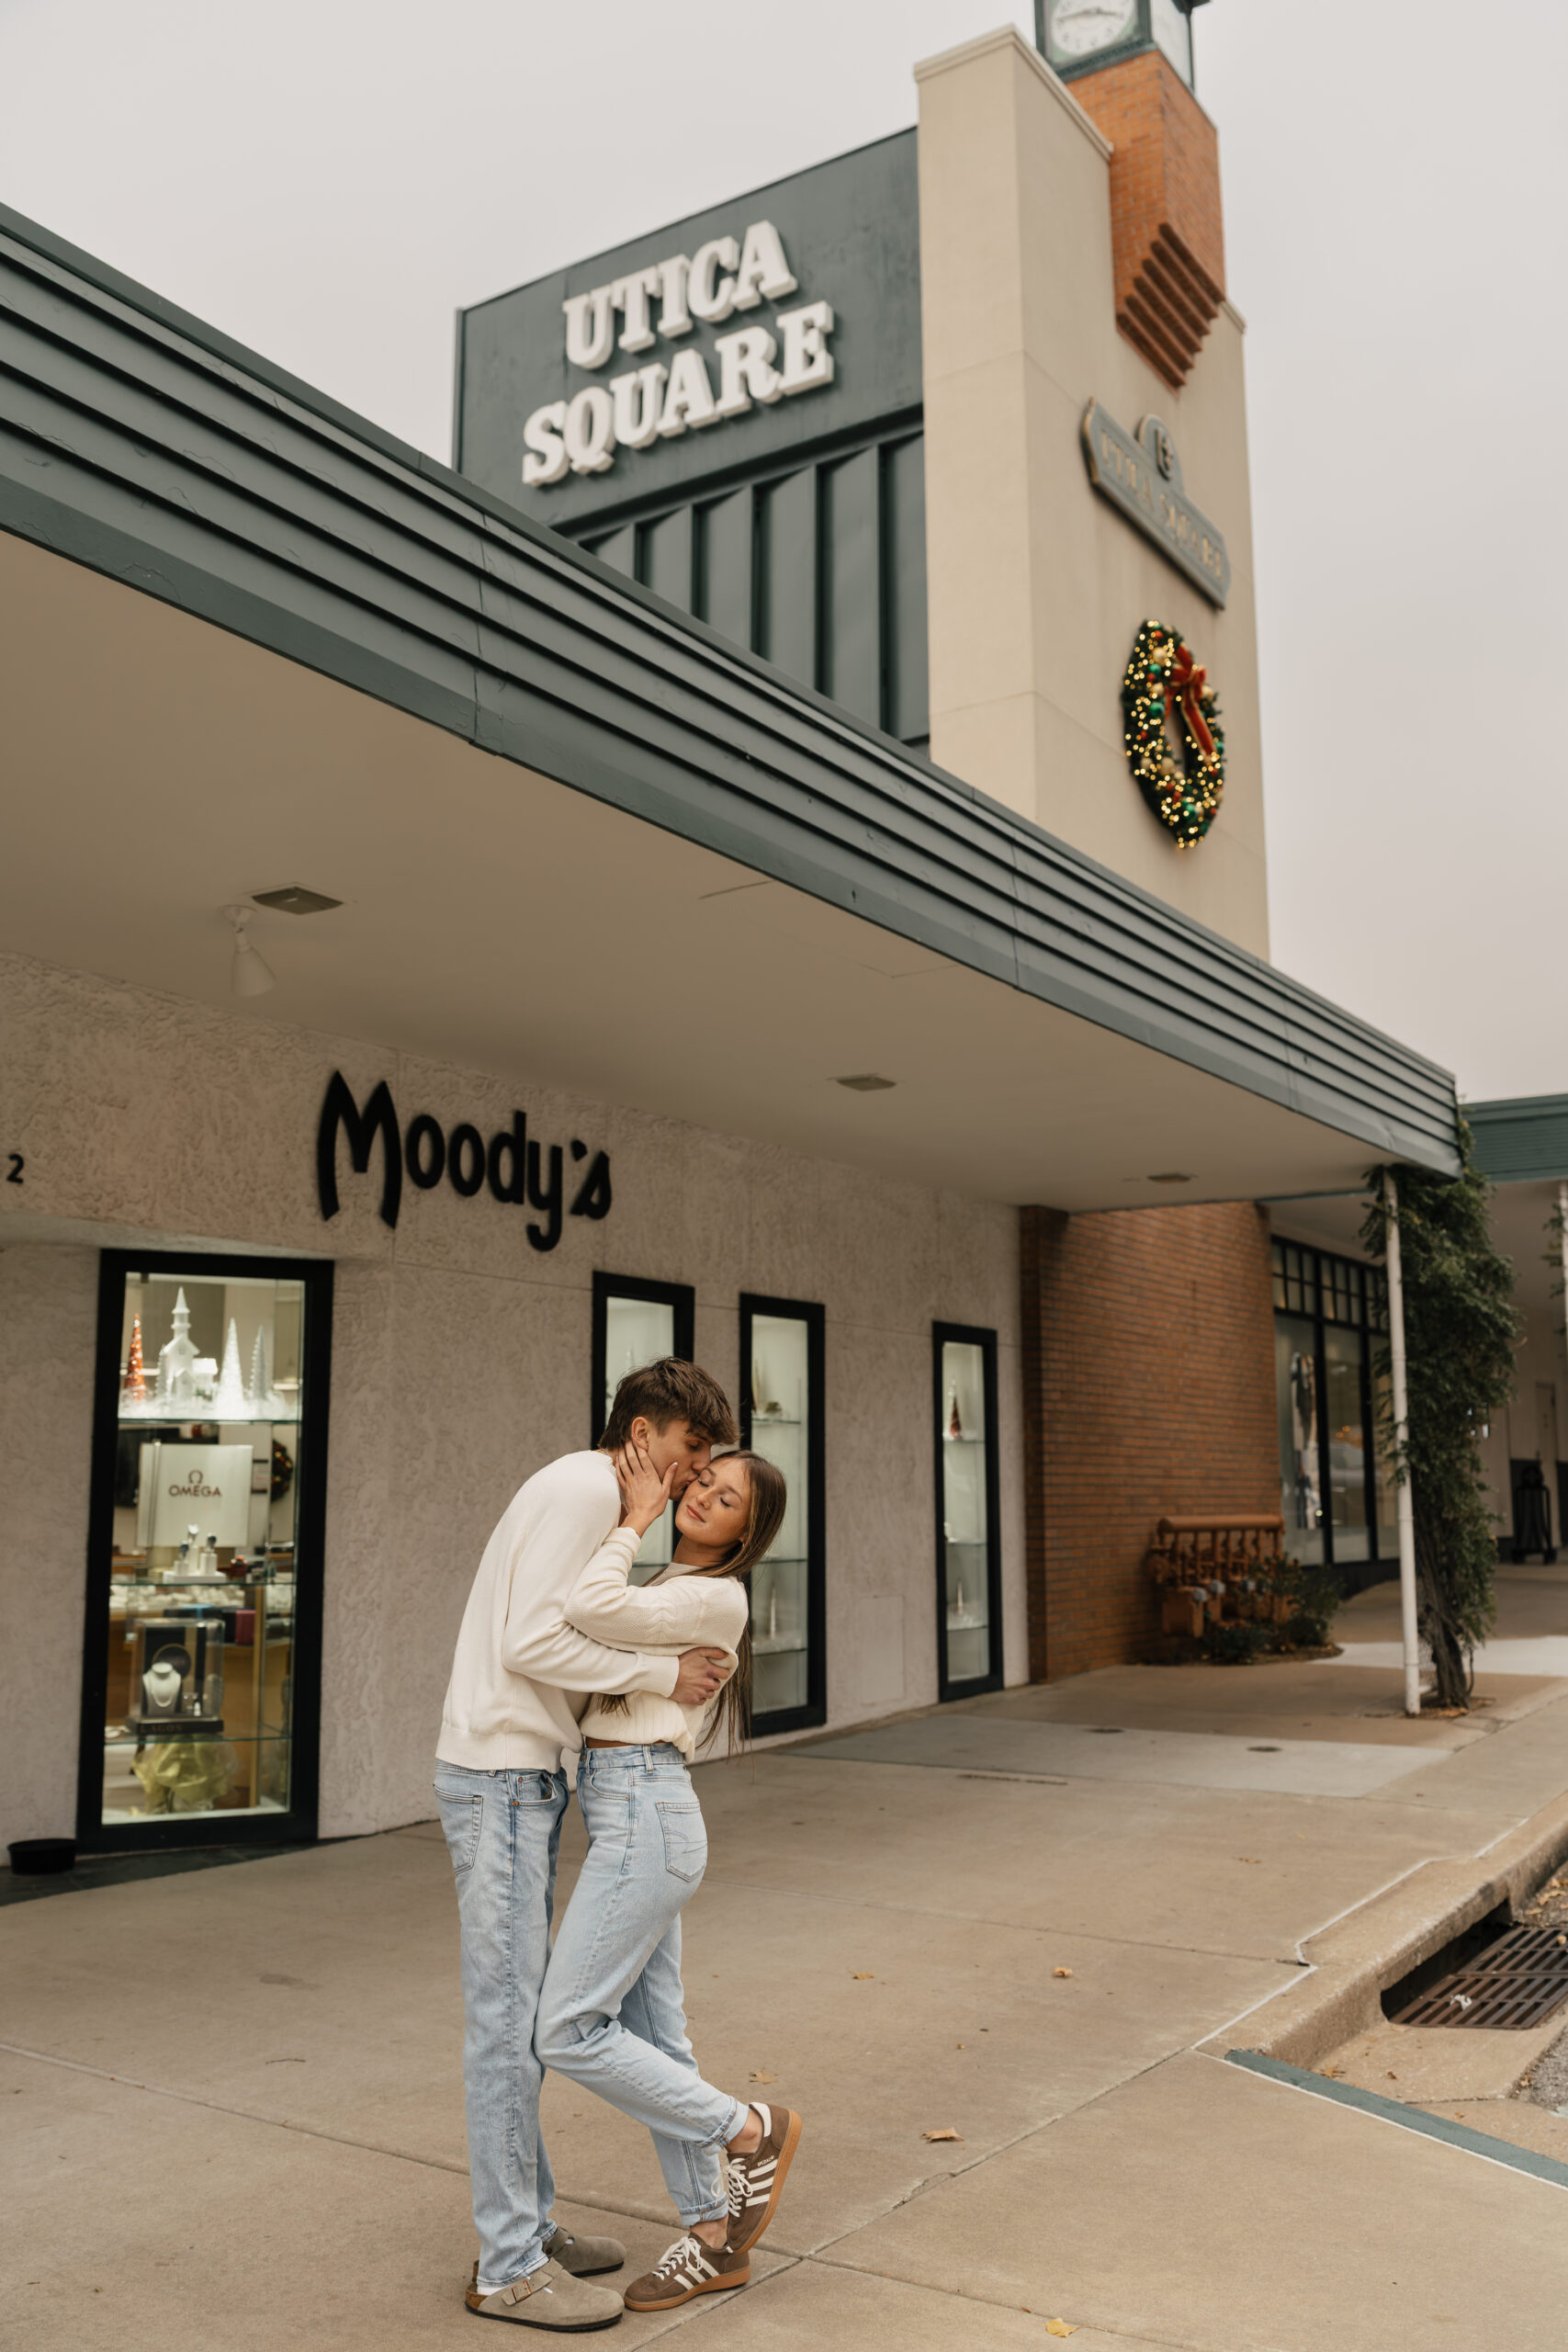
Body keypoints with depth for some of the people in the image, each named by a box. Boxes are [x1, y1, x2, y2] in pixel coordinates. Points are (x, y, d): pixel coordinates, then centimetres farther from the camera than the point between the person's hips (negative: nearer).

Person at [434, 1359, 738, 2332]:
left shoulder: (599, 1505, 17)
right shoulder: (583, 1488, -14)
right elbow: (529, 1643, -23)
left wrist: (678, 1671, 3)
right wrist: (660, 1675, -16)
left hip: (527, 1779, 10)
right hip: (499, 1780, -10)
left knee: (522, 2015, 16)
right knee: (508, 2019, -3)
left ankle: (530, 2225, 27)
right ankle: (510, 2269, 6)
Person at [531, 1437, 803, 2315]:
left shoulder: (716, 1597, -12)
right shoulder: (669, 1587, 17)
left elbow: (594, 1611, -24)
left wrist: (638, 1518, -14)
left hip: (645, 1821, -10)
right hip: (631, 1818, 10)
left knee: (568, 2033, -6)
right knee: (652, 2041, 13)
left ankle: (752, 2131, 8)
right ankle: (716, 2239, 23)